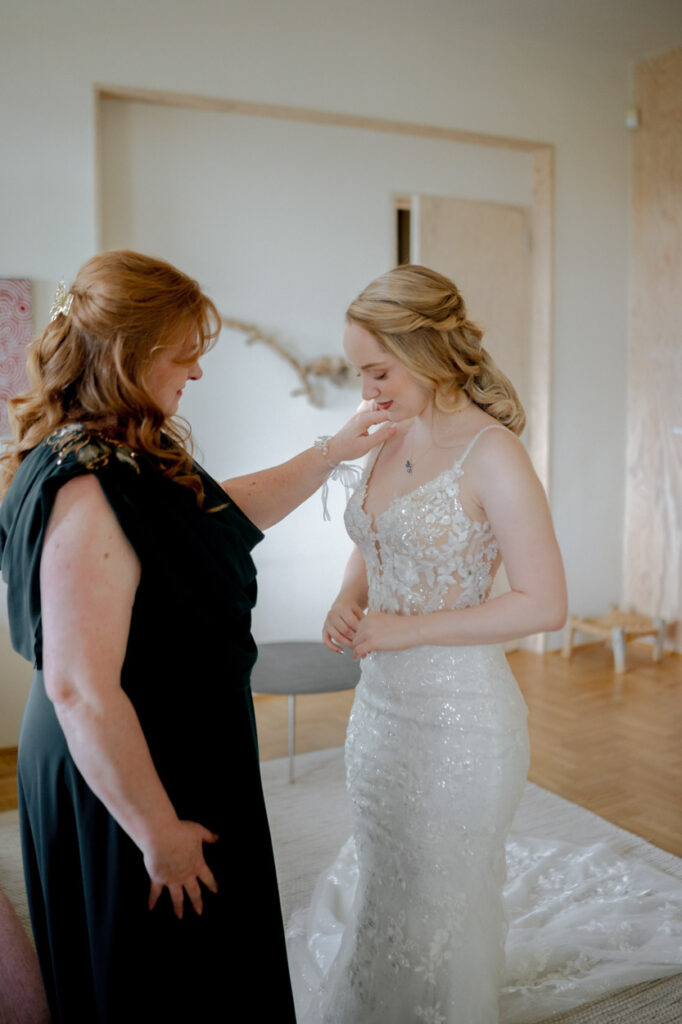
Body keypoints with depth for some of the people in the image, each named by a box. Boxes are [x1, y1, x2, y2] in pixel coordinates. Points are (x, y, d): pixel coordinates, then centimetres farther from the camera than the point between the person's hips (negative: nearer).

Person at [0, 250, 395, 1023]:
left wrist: (334, 451, 12)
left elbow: (231, 512, 18)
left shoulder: (129, 458, 2)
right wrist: (159, 833, -21)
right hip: (126, 786, -9)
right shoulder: (88, 490, -30)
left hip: (181, 754, 9)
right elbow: (82, 692, -31)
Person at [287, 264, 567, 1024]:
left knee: (433, 912, 13)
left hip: (457, 713, -7)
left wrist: (404, 629, -19)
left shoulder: (489, 454, -17)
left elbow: (544, 604, -19)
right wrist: (346, 605, -4)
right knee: (378, 894, 23)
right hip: (381, 702, 7)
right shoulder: (388, 440, 5)